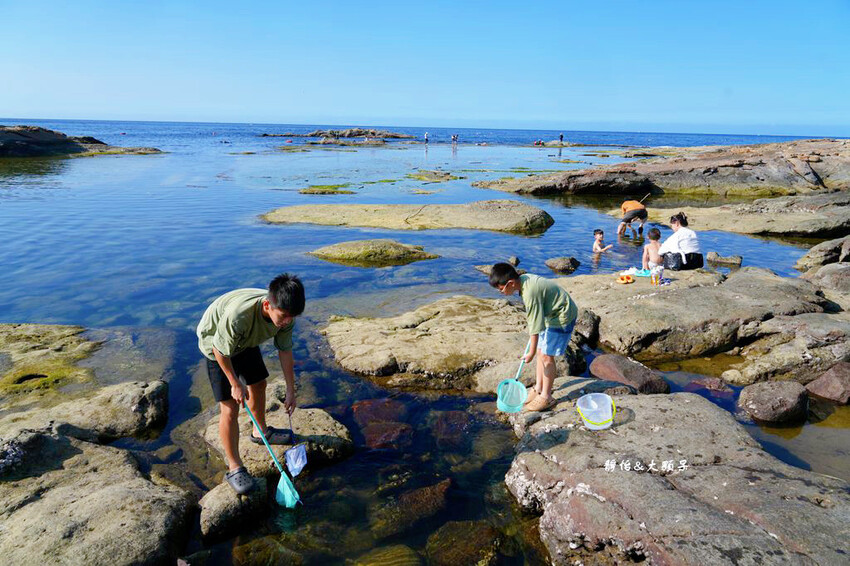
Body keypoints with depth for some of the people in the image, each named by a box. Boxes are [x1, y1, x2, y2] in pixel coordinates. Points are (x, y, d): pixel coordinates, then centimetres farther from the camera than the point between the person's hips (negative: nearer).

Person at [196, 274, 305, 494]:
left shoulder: (285, 313, -25)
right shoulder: (238, 315, -46)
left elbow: (285, 351, -9)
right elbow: (221, 351, -28)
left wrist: (290, 390, -3)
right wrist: (235, 384, -17)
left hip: (245, 342, 6)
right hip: (216, 346, -6)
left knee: (258, 385, 21)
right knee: (230, 408, -9)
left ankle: (260, 431, 49)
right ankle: (234, 468, 6)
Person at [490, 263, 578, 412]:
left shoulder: (530, 294, -32)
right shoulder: (523, 278, -5)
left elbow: (535, 326, -25)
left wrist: (531, 353, -15)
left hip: (562, 317, -9)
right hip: (551, 314, 9)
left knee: (546, 356, -3)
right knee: (541, 351, 14)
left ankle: (546, 397, 10)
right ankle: (538, 388, 28)